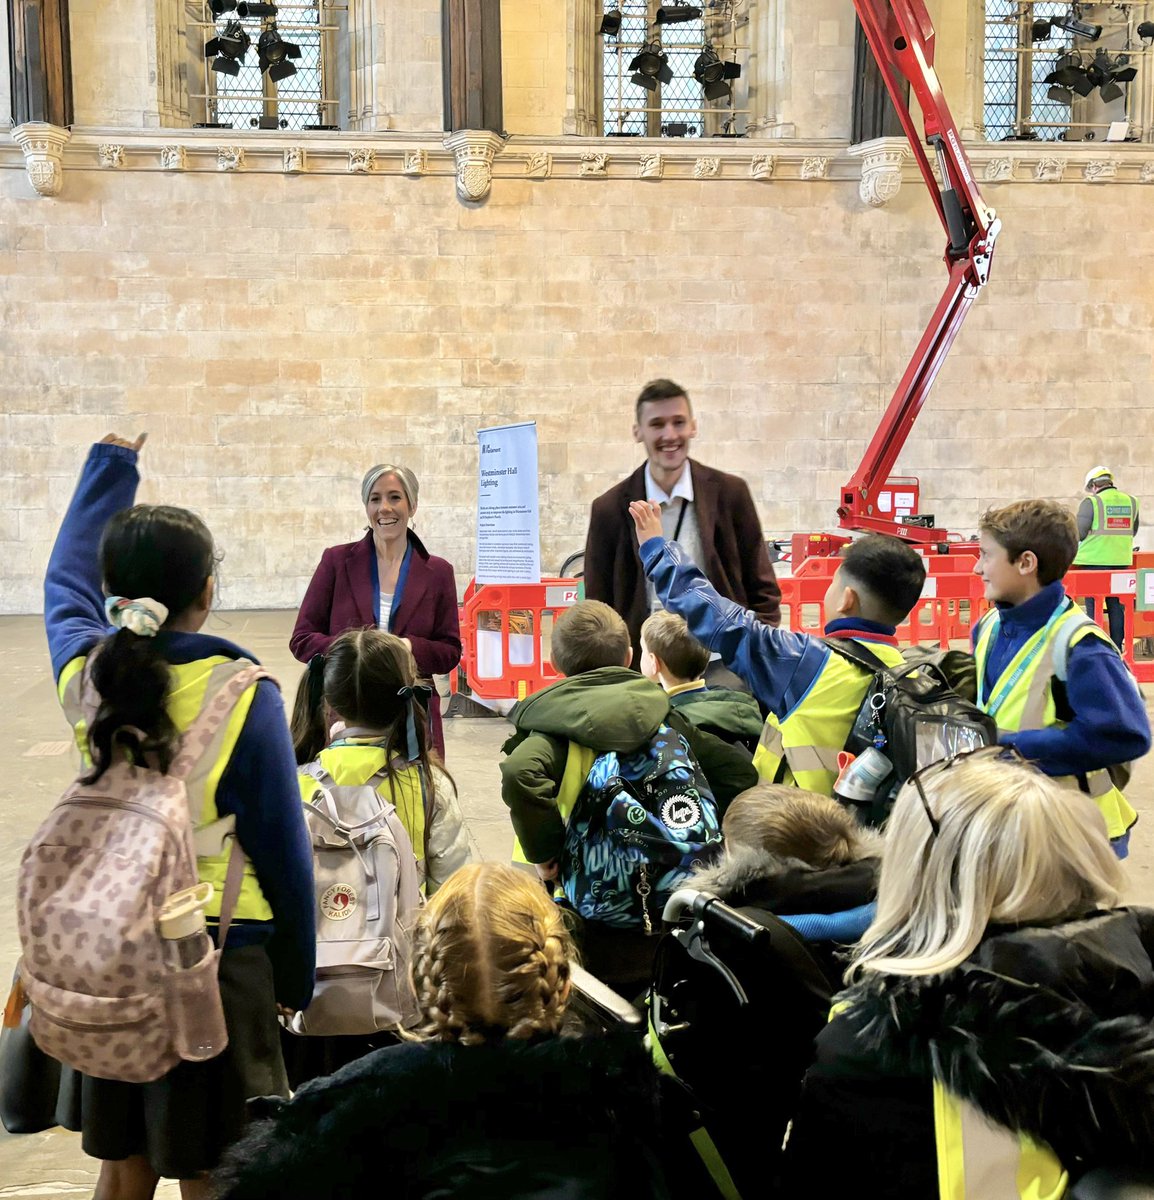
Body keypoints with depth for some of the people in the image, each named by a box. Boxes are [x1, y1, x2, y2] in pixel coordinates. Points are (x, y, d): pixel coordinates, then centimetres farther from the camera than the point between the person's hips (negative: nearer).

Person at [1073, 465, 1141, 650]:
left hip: (1095, 561, -5)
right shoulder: (1131, 502, 6)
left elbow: (1079, 534, -12)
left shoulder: (1091, 502, -11)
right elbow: (1133, 532, 14)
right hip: (1121, 561, 5)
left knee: (1093, 606, 2)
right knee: (1116, 606, 11)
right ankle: (1117, 648, 14)